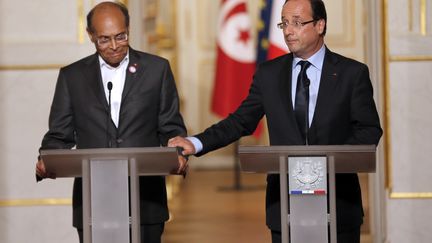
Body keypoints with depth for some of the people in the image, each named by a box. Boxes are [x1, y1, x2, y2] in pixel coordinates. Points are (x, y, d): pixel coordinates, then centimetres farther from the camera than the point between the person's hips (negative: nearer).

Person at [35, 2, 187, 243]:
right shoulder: (72, 76, 10)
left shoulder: (157, 69, 8)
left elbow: (171, 128, 9)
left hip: (146, 200, -1)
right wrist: (46, 161, -11)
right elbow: (60, 135, 10)